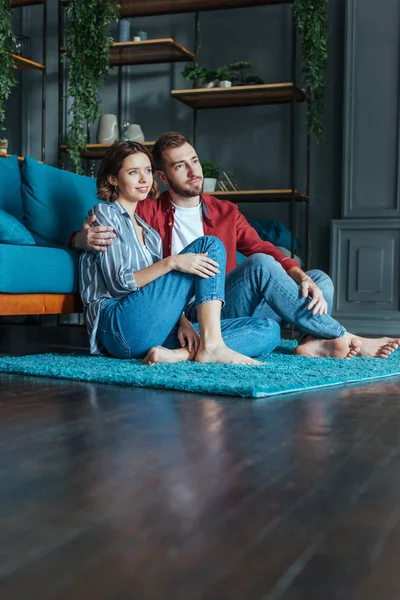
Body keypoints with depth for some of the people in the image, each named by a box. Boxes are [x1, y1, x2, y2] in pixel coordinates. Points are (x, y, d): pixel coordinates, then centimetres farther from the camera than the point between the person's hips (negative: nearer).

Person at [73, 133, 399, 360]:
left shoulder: (226, 212, 20)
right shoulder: (148, 214, 8)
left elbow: (267, 250, 8)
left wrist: (301, 278, -12)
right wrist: (84, 238, -20)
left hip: (229, 307, 6)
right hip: (191, 315, -6)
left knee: (320, 279, -5)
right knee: (260, 266, -28)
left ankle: (315, 342, -37)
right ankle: (346, 339, -23)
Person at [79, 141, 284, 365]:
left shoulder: (149, 231, 28)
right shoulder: (105, 213, 5)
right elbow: (119, 283, -7)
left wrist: (182, 320, 0)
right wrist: (171, 262, -20)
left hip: (158, 331, 7)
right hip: (120, 327, -7)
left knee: (269, 330, -7)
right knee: (210, 244, -14)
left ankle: (176, 354, -25)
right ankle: (211, 346, -26)